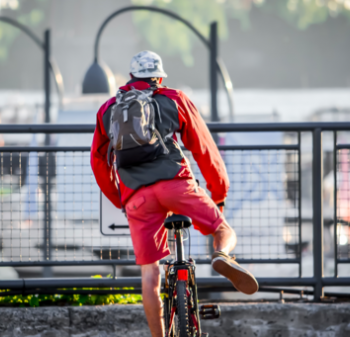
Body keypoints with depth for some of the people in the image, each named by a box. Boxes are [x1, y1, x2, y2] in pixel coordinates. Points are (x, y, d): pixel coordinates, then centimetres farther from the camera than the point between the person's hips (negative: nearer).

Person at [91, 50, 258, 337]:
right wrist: (220, 192, 29)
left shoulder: (108, 110, 23)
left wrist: (118, 201, 39)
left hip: (137, 198, 2)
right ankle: (222, 257, -26)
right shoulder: (174, 100, 16)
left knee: (150, 273, 5)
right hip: (175, 182, -2)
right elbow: (204, 149, 17)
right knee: (225, 232, 10)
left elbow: (98, 162, 27)